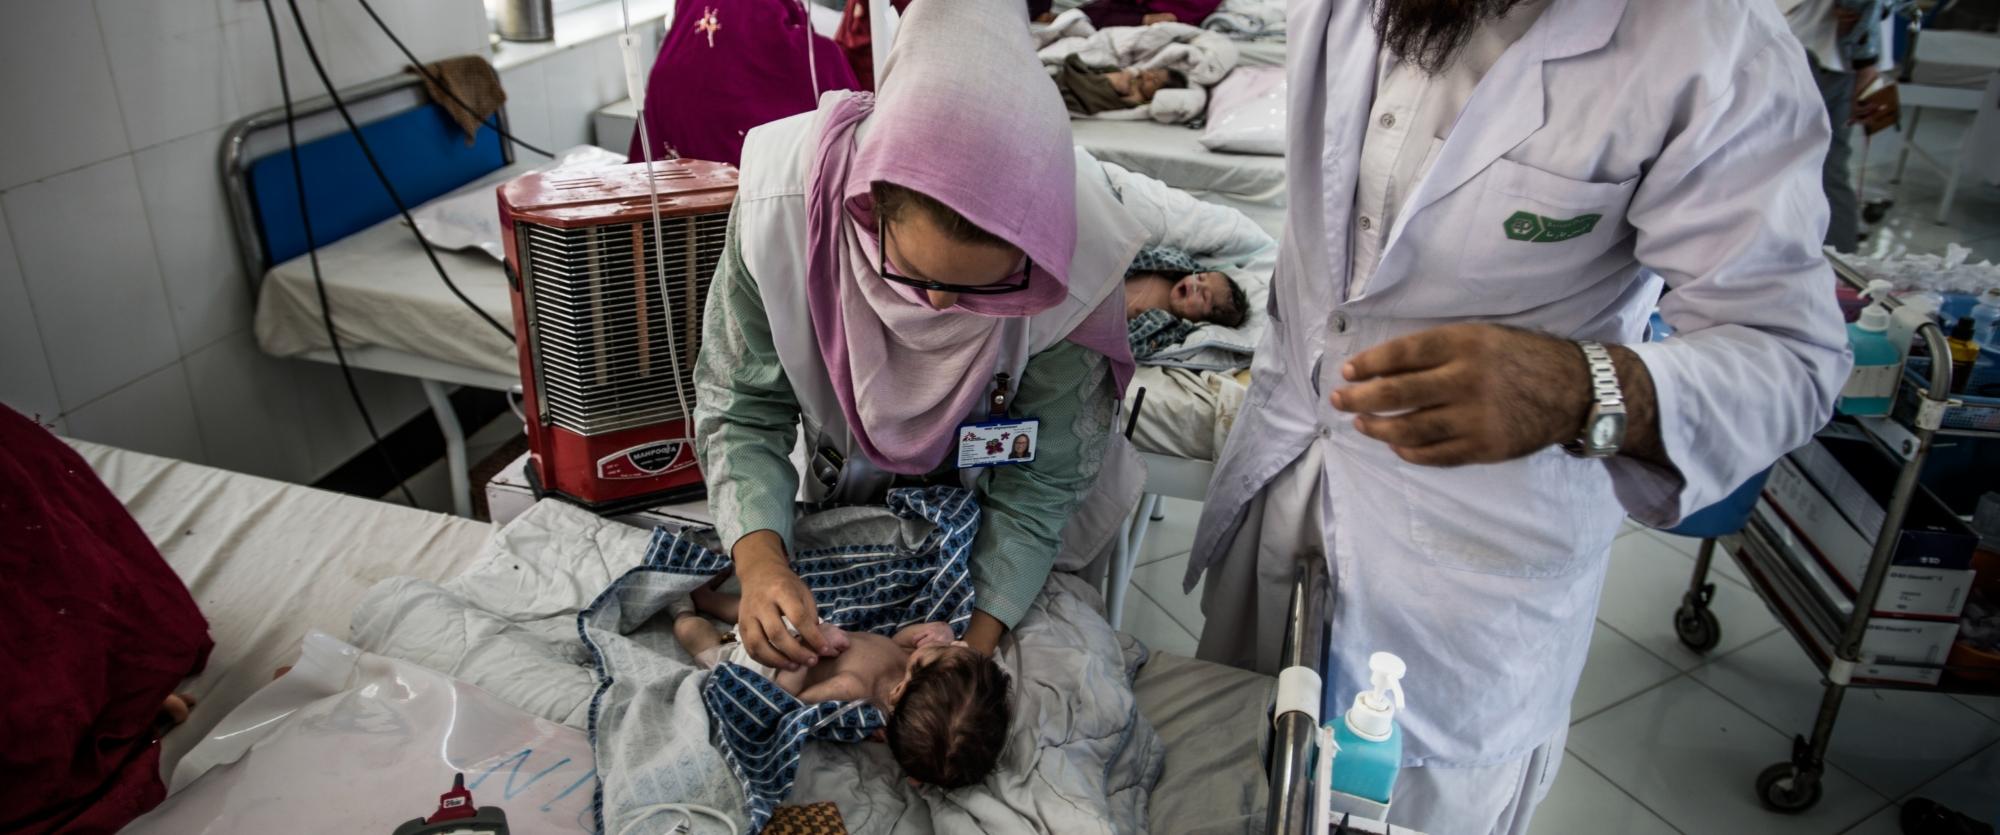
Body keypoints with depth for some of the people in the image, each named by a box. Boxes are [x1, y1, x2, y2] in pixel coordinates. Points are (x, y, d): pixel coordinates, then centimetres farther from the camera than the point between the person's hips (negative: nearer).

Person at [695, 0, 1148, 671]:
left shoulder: (1073, 261, -38)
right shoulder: (780, 203, -37)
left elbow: (1039, 477, -25)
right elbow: (741, 410, -25)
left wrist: (976, 642, -34)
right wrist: (759, 558, -42)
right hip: (846, 477, 1)